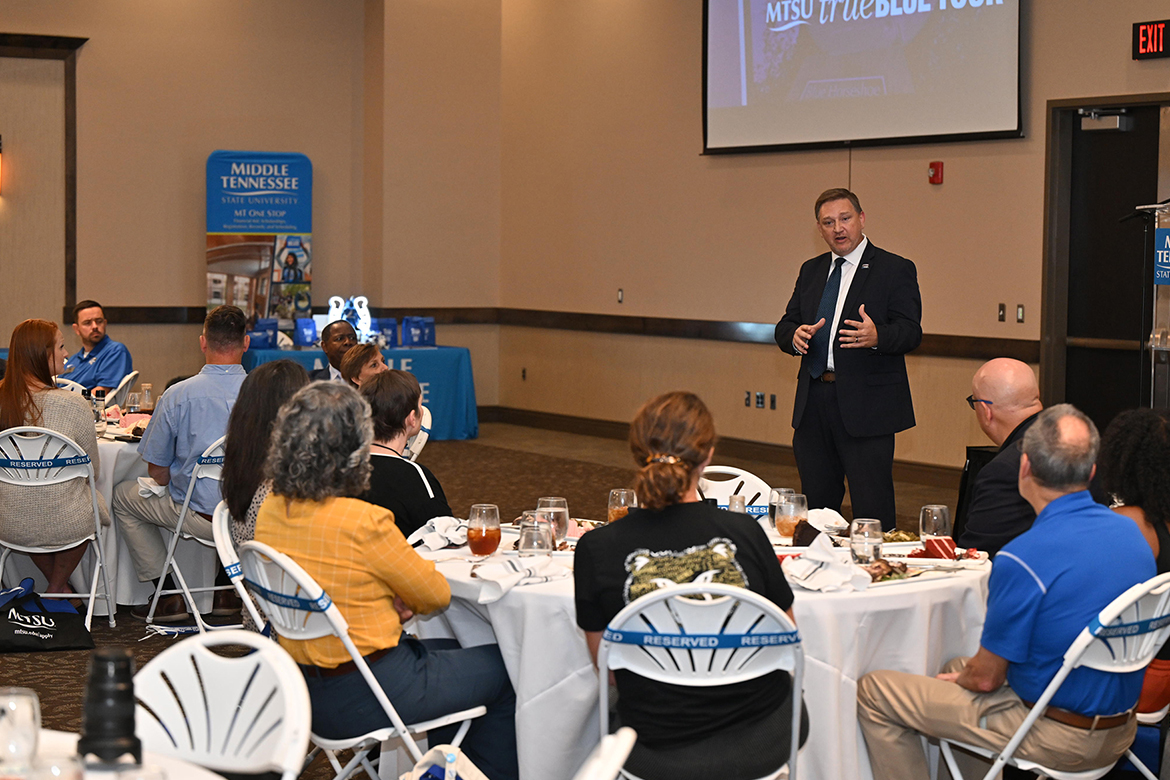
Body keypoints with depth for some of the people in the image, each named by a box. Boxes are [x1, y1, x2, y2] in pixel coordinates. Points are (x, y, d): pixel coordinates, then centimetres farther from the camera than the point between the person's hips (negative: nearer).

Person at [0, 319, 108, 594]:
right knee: (94, 501, 30)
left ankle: (58, 589, 42)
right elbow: (92, 471, -2)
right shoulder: (73, 405, -16)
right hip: (63, 526, -3)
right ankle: (57, 589, 38)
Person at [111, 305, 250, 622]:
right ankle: (225, 588, 33)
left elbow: (157, 472, -6)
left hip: (200, 518, -3)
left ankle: (169, 596, 20)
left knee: (123, 495, 23)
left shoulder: (177, 396, -15)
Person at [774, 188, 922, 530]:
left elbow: (910, 332, -10)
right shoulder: (811, 271, 16)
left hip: (866, 406, -6)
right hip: (812, 405, 6)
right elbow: (784, 326, 13)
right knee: (815, 505, 13)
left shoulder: (895, 270, -2)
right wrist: (795, 335, -11)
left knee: (872, 511, -5)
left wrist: (877, 336, -32)